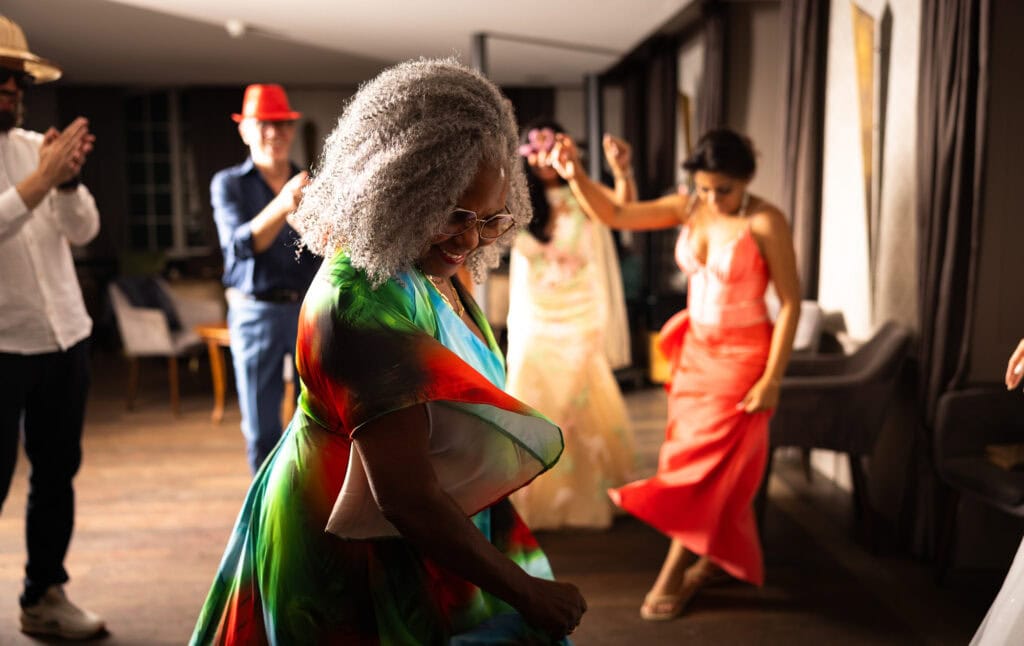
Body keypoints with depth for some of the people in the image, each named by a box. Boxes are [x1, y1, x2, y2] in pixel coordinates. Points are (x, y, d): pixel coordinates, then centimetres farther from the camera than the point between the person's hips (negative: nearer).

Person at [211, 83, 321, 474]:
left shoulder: (309, 183, 8)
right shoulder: (229, 184, 1)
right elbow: (240, 245, -15)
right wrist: (282, 205, -32)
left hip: (311, 307, 2)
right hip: (256, 312, -2)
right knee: (261, 429, 4)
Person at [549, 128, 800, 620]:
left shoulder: (765, 223, -16)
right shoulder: (688, 208, 0)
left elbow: (790, 302, -14)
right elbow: (615, 215, -4)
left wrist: (772, 379, -17)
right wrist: (576, 176, -21)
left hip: (741, 357, -6)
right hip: (694, 352, 6)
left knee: (706, 463, -1)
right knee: (693, 458, 14)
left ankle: (672, 577, 12)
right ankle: (714, 557, 33)